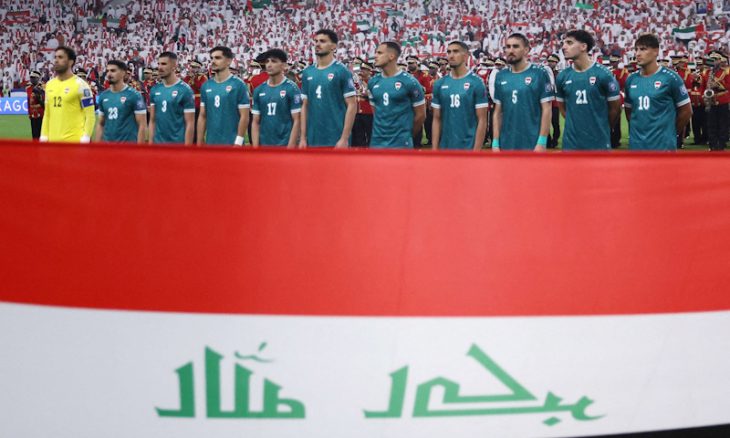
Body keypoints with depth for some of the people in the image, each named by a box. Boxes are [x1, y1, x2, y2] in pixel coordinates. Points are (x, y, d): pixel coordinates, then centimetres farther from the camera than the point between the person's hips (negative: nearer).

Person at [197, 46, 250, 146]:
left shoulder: (238, 85, -7)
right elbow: (202, 116, 12)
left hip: (231, 144, -5)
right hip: (211, 143, 5)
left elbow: (244, 117, -8)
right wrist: (199, 143, 7)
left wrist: (238, 143, -14)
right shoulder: (205, 86, 8)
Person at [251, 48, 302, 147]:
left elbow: (296, 121, -8)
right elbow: (255, 122, 10)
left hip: (285, 146, -5)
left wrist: (290, 147, -14)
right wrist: (255, 147, 1)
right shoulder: (259, 90, 9)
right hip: (264, 146, 5)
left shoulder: (292, 88, -5)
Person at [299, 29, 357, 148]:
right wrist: (303, 137, 7)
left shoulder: (342, 71, -5)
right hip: (313, 140, 5)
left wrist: (344, 138, -14)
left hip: (336, 140, -5)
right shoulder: (307, 73, 10)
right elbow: (305, 106, 13)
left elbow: (352, 105, -8)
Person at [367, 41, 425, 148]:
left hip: (401, 143, -5)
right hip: (377, 141, 5)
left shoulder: (409, 82, -7)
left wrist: (408, 134, 8)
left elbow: (420, 114, -1)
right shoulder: (373, 82, 7)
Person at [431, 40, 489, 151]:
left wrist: (477, 150, -12)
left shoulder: (476, 83, -5)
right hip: (445, 147, 4)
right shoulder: (440, 84, 6)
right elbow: (437, 119, 9)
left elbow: (482, 120, -7)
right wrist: (435, 149, 2)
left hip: (468, 147, -4)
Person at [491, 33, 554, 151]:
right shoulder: (500, 76, 8)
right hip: (506, 144, 4)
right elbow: (498, 112, 11)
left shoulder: (540, 73, -5)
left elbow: (547, 110, -6)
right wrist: (495, 142, 5)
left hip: (532, 144, -4)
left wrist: (542, 142, -13)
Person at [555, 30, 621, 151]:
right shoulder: (562, 76, 3)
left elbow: (615, 108, 1)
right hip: (571, 142, 3)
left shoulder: (604, 74, -8)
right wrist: (576, 125, 12)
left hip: (598, 142, -3)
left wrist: (602, 128, 9)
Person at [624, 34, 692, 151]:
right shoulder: (631, 79, 7)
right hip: (636, 145, 5)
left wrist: (669, 131, 5)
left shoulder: (670, 77, -6)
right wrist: (637, 129, 8)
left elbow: (686, 110, 0)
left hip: (663, 145, -5)